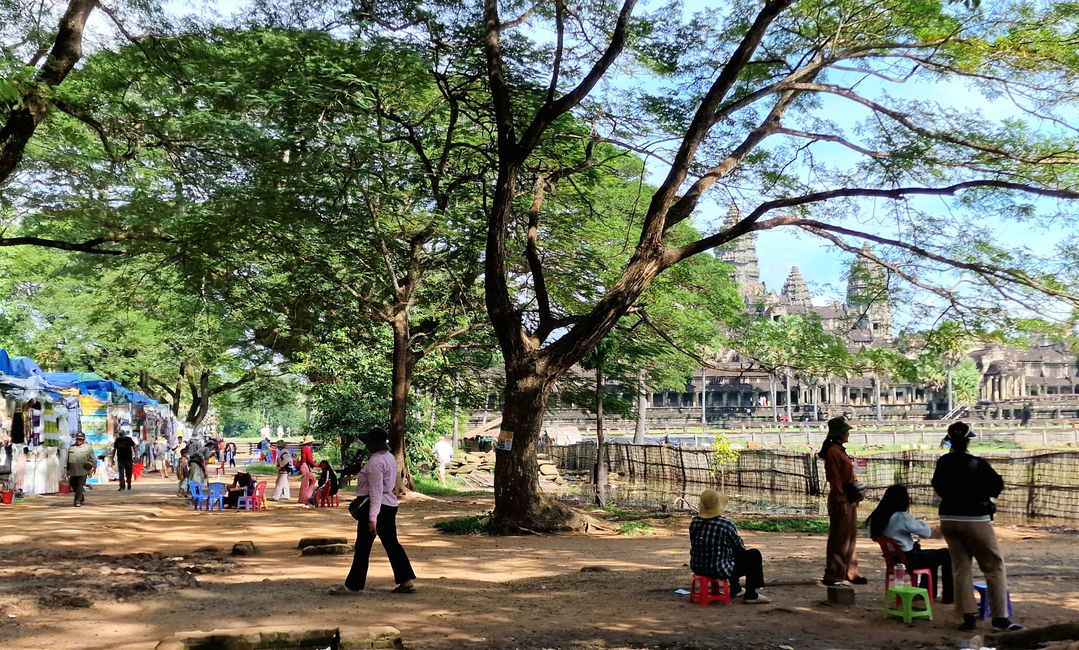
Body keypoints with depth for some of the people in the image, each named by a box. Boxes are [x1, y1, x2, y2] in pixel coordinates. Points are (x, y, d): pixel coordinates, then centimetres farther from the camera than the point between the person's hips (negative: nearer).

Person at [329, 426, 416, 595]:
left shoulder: (375, 462, -19)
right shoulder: (389, 457, 12)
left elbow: (375, 492, -23)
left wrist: (372, 518, -24)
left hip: (375, 506, -10)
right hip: (390, 505, 10)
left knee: (362, 547, 0)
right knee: (391, 543, 12)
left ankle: (353, 585, 9)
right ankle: (406, 581, 11)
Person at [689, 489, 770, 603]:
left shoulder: (694, 522, -5)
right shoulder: (726, 525, -21)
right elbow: (740, 545, -4)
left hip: (698, 568, 7)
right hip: (720, 571, -7)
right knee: (754, 555, 11)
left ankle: (735, 589, 49)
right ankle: (751, 595, 17)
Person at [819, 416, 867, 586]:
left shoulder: (840, 451, 16)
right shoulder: (832, 452, -15)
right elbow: (834, 479, -19)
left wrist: (854, 497, 18)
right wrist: (841, 501, -20)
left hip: (850, 500, 10)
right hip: (841, 501, -10)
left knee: (851, 537, 14)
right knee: (839, 539, -6)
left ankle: (849, 572, 22)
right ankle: (833, 575, -1)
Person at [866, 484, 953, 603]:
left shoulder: (876, 517, -1)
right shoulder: (901, 517, -23)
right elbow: (927, 532, -16)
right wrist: (920, 521, 7)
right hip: (908, 559, -8)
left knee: (931, 554, 31)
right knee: (946, 554, 7)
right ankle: (948, 596, 15)